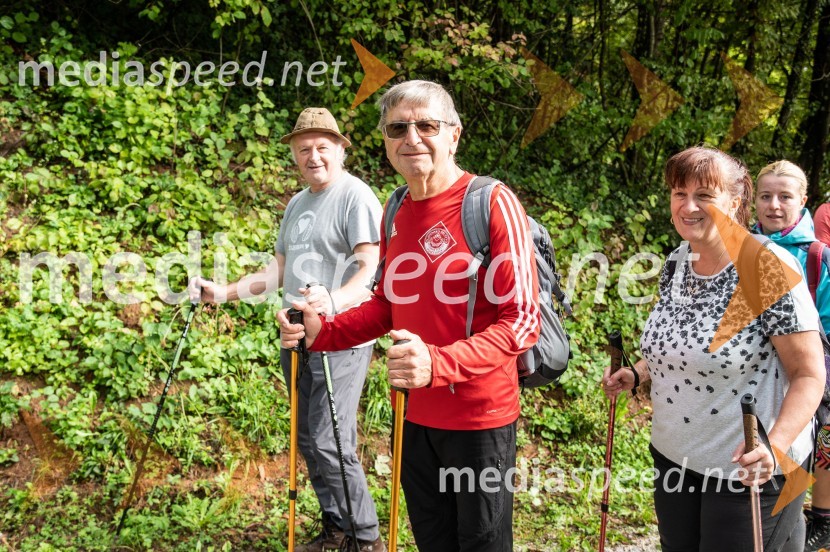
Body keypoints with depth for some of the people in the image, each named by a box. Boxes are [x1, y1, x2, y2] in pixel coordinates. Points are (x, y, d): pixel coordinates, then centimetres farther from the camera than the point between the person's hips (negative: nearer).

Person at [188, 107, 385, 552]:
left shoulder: (356, 196, -8)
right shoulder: (297, 204, 17)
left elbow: (370, 269, -19)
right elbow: (278, 271, 21)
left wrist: (333, 301, -37)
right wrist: (225, 292, 13)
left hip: (341, 340, -8)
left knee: (329, 442, -12)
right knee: (307, 441, 11)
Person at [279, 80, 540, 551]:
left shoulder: (492, 203, -15)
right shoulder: (398, 212, 7)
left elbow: (523, 320, -19)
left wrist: (439, 364, -32)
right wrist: (324, 331, -1)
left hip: (479, 417, -6)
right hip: (412, 416, 6)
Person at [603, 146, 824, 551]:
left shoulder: (768, 270, -19)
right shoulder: (676, 261, 1)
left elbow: (809, 375, -16)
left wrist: (775, 446, -29)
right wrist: (637, 374, 1)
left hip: (747, 468, -6)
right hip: (673, 457, 7)